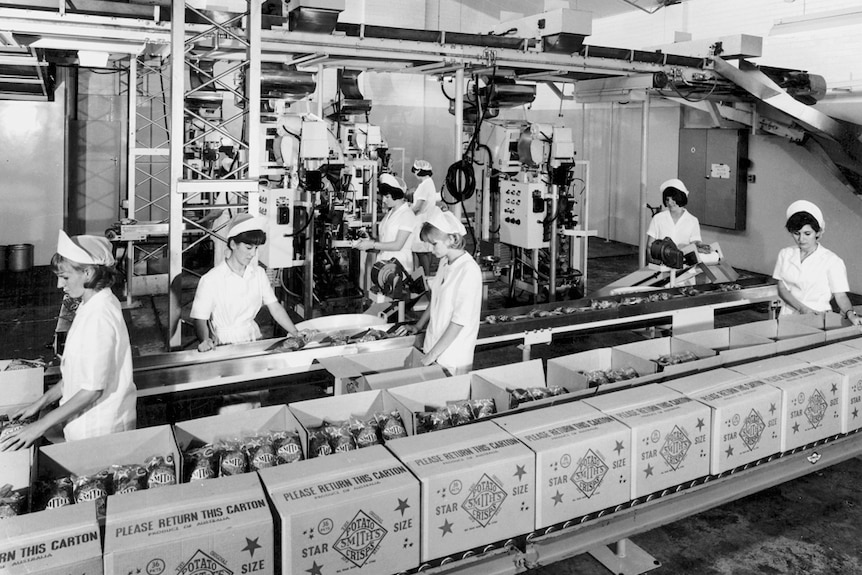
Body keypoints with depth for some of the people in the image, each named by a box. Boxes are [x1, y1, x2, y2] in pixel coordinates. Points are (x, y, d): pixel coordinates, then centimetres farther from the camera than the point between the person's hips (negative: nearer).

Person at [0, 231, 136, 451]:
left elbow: (93, 389, -23)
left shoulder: (100, 316, -23)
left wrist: (42, 425, -18)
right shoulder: (90, 306, 6)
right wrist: (41, 402, 9)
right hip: (87, 425, 9)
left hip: (101, 432, -9)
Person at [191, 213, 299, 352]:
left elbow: (275, 307, 6)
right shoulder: (211, 280, -10)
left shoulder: (259, 273, 6)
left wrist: (296, 334, -3)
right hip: (224, 344, -4)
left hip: (253, 339, 4)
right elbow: (200, 318, -8)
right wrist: (205, 340, -28)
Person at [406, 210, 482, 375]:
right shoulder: (444, 263, 4)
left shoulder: (469, 271, -21)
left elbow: (458, 323, -21)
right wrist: (418, 326, 15)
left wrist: (431, 355, -18)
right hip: (434, 348, 7)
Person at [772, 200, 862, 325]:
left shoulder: (832, 261, -3)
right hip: (788, 315, 3)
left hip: (818, 317, -3)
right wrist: (802, 308, -10)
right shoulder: (785, 254, 7)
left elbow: (840, 295, -5)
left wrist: (850, 314, -25)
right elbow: (782, 289, 5)